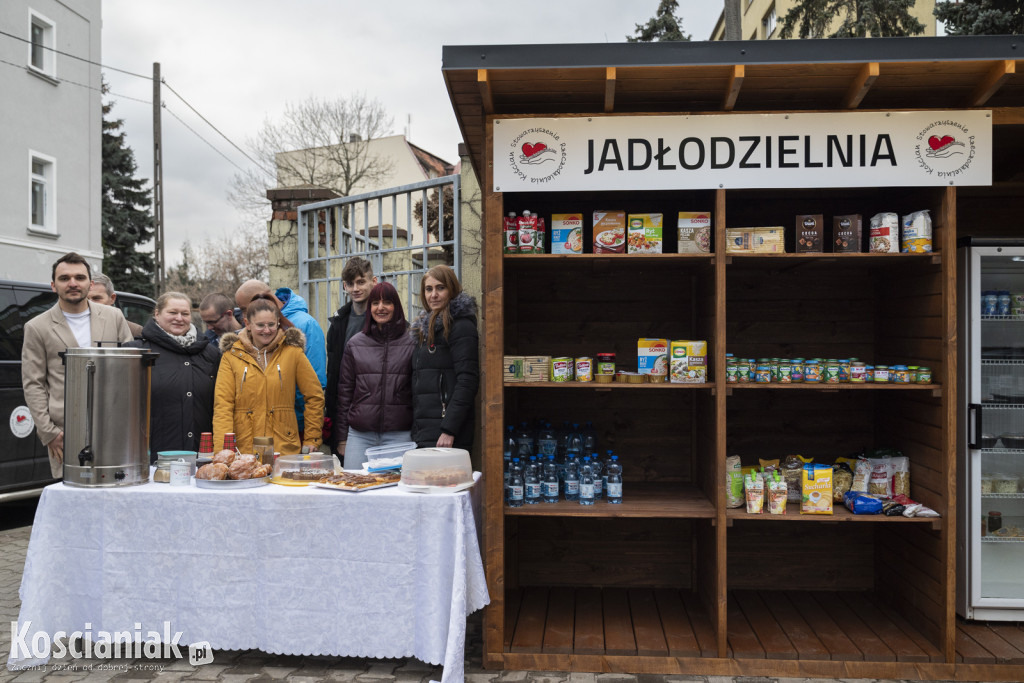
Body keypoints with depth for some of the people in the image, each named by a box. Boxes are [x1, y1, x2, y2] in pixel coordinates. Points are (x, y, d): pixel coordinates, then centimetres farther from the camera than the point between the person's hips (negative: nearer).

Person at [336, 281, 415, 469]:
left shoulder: (411, 343, 3)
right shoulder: (355, 344, 9)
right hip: (359, 434, 2)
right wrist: (342, 437, 9)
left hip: (399, 434, -1)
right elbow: (344, 390, 11)